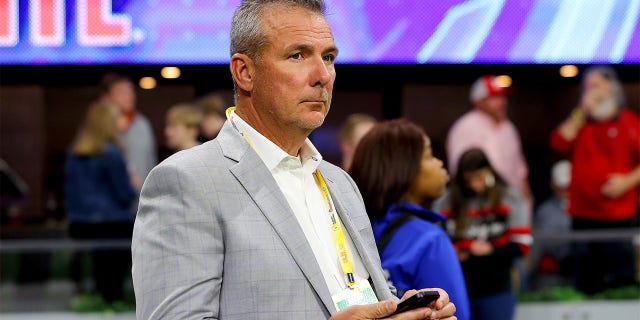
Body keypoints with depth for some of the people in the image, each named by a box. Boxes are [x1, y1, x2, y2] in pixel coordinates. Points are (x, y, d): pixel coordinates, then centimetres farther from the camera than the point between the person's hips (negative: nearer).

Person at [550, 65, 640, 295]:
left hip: (619, 216, -4)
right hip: (583, 215, 4)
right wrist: (581, 112, -2)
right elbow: (559, 143, -1)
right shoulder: (579, 122, 16)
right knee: (587, 281, 6)